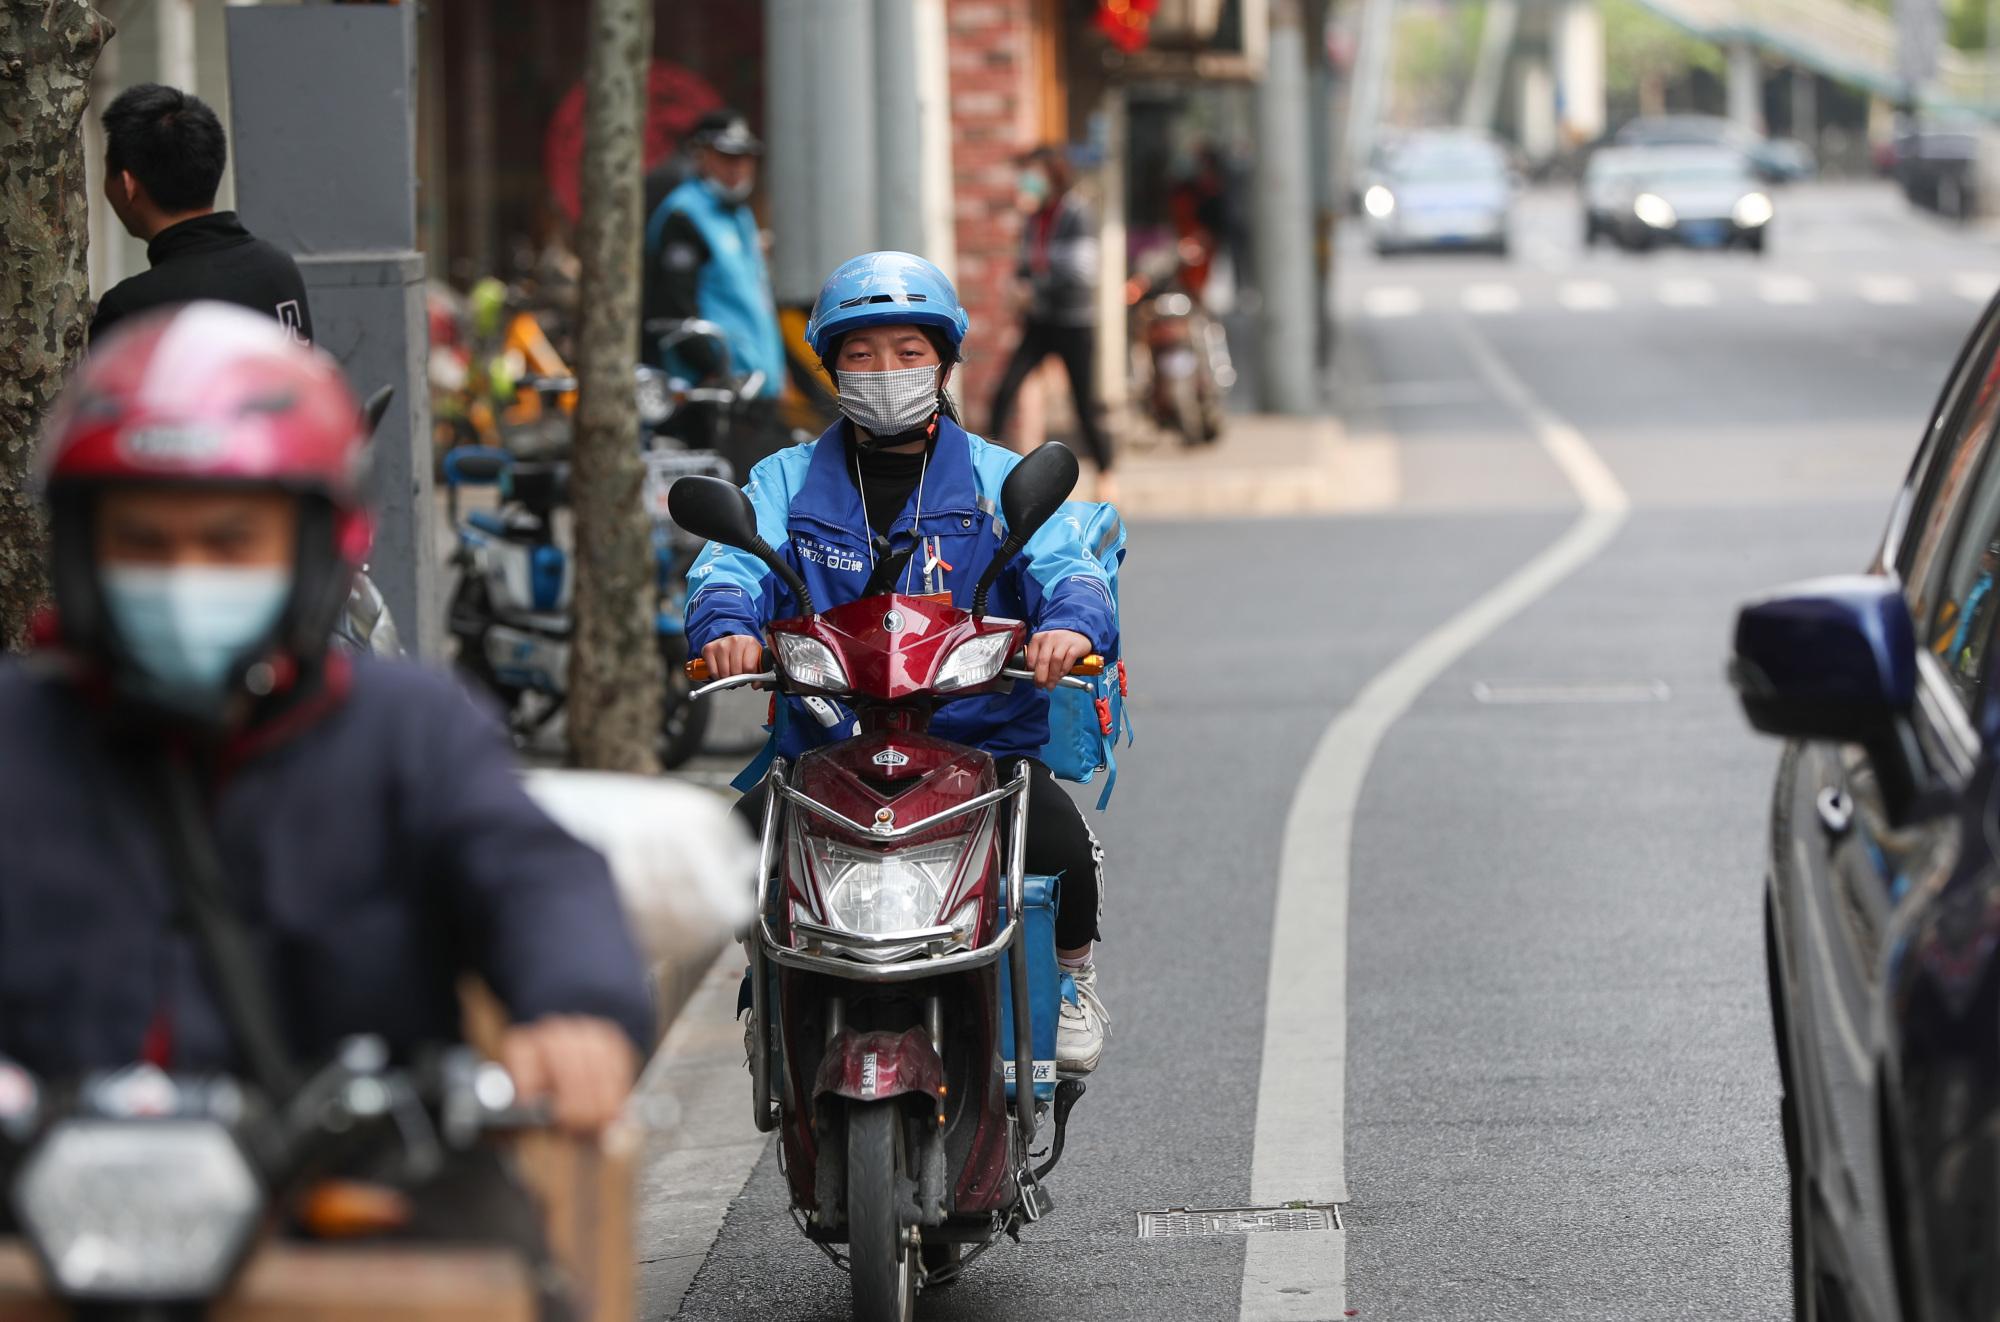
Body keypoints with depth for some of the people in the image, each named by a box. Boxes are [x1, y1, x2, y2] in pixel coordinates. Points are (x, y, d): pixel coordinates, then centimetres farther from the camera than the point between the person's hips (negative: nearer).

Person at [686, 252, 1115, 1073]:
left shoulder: (999, 480, 10)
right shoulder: (789, 481, 12)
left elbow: (1067, 567, -6)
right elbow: (732, 562, -5)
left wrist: (1069, 622, -32)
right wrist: (727, 624, -30)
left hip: (982, 740, -1)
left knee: (1061, 847, -29)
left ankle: (1069, 974, 7)